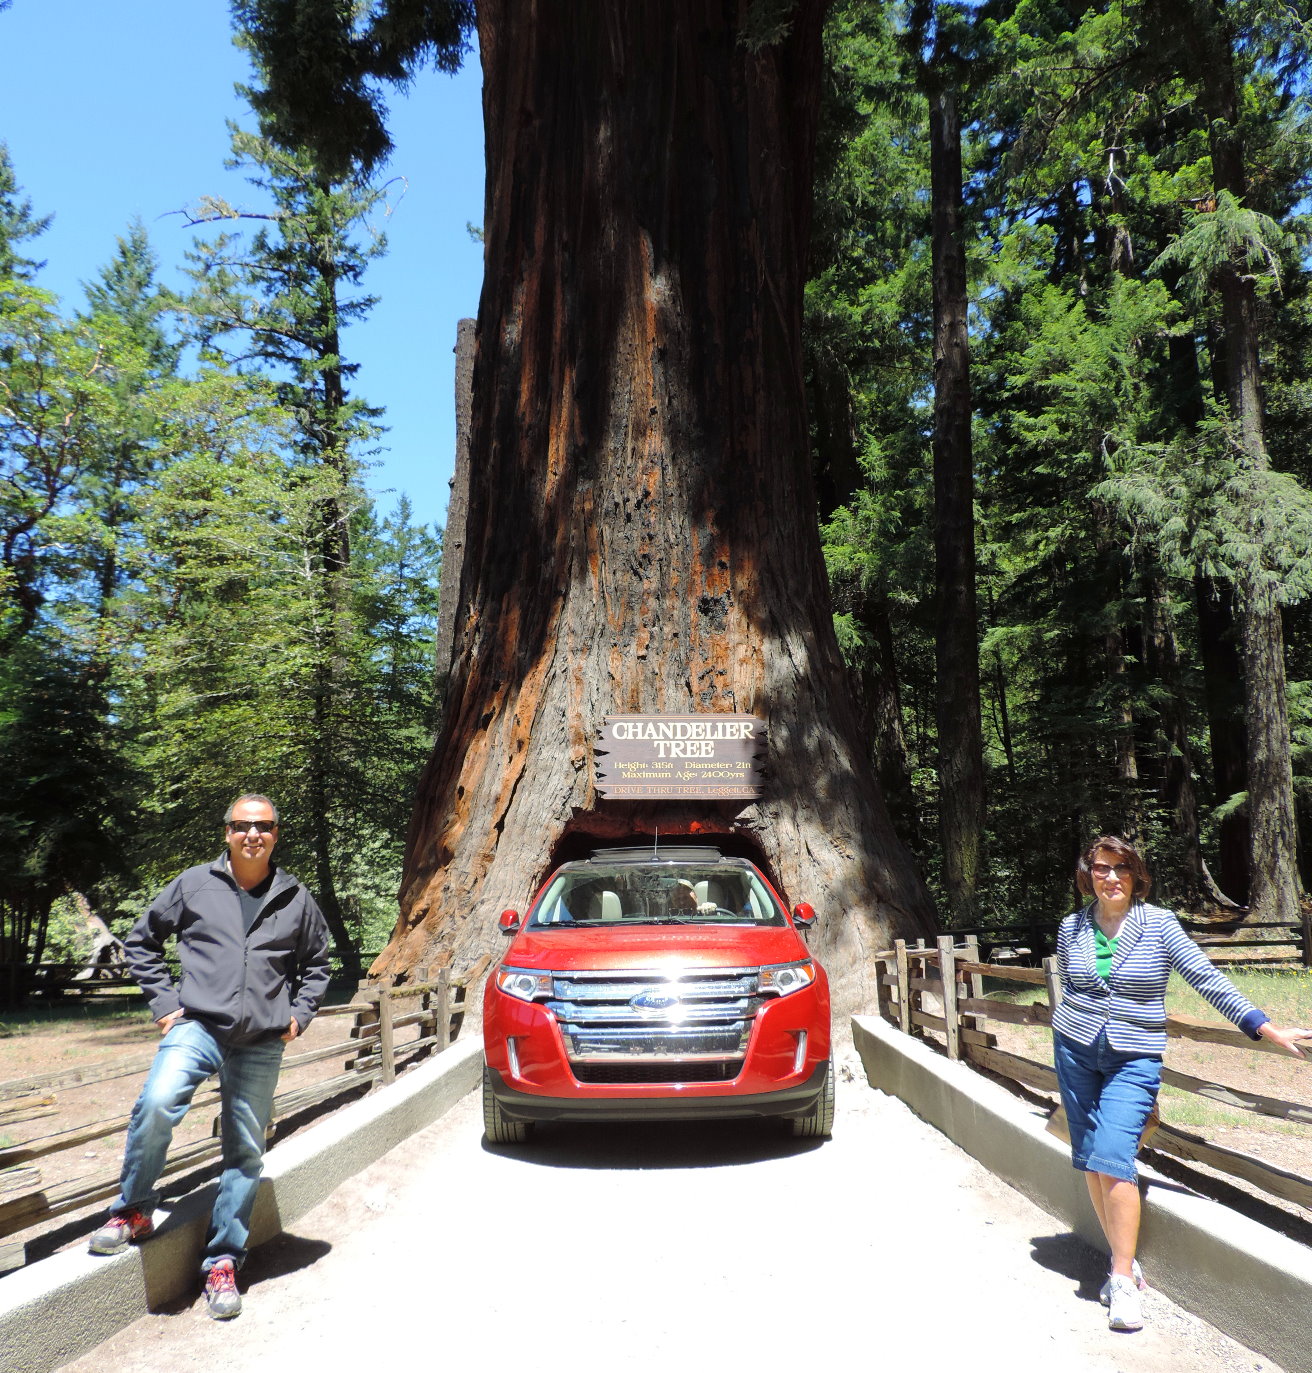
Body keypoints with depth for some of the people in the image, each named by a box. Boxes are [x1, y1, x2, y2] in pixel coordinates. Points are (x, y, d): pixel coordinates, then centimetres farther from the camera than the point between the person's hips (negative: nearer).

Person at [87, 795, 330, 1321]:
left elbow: (316, 963, 21)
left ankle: (223, 1261, 23)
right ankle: (132, 1211, -2)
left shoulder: (295, 899, 7)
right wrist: (162, 1002, 4)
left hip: (261, 1045, 2)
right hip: (196, 1027, -1)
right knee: (157, 1104, -27)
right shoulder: (194, 884, 2)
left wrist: (298, 1014, 9)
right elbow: (142, 940, 13)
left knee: (245, 1151, 7)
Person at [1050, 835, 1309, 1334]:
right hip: (1075, 1051, 3)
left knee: (1112, 1155, -16)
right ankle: (1123, 1260, 19)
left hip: (1134, 1058, -3)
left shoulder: (1159, 923, -6)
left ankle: (1125, 1279, -6)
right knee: (1090, 1160, 5)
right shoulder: (1071, 928, 2)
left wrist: (1267, 1029, -11)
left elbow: (1207, 978, -7)